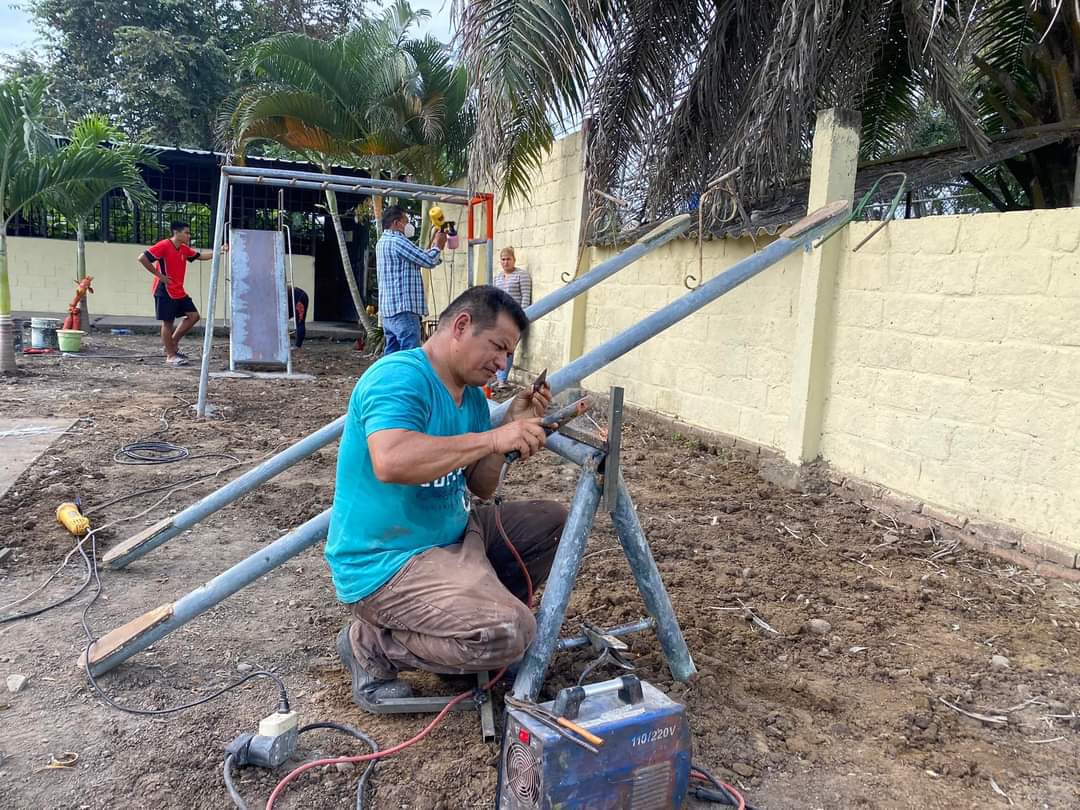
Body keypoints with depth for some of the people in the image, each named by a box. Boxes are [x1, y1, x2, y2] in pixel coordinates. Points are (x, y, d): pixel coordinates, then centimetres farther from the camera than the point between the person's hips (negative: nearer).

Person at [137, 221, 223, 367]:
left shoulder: (184, 249, 9)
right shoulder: (164, 245, -14)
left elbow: (200, 255, 19)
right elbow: (142, 258, -18)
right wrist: (159, 275, -16)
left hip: (179, 292, 8)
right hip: (165, 291, -8)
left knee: (193, 316, 7)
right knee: (167, 322, 0)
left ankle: (172, 343, 18)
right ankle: (171, 356, 9)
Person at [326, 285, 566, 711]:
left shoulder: (472, 396, 10)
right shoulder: (399, 376, -19)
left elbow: (481, 487, 11)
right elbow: (391, 462, -37)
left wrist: (514, 426, -2)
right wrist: (491, 438, -31)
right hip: (384, 563, -10)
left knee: (549, 522, 11)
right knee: (509, 632, -25)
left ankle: (461, 612, 13)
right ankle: (371, 644, -3)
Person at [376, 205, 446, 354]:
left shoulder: (384, 242, 20)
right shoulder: (397, 241, -12)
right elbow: (428, 261, -11)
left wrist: (432, 244, 20)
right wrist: (438, 245, 7)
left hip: (389, 309, 10)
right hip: (403, 308, -10)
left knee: (392, 354, 11)